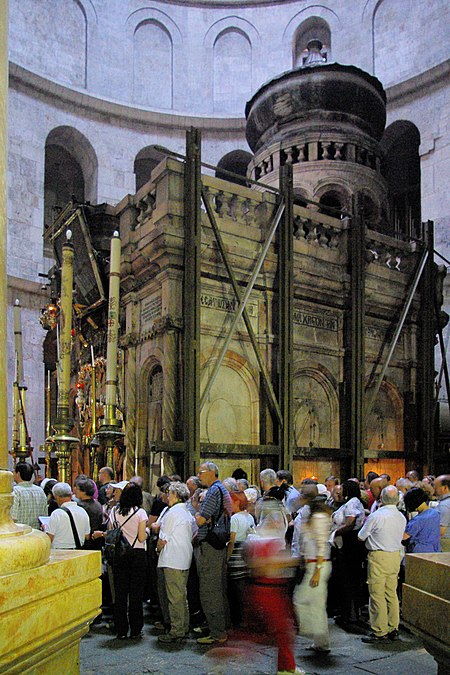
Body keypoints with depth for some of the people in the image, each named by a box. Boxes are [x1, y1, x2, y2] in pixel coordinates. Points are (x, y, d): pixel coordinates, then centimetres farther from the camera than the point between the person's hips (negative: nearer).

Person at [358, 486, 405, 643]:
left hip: (378, 557, -7)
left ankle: (380, 632, 3)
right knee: (391, 593, 15)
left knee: (377, 595, -1)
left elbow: (361, 537, -4)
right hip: (396, 555, 7)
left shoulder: (375, 516, -14)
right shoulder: (401, 517, 5)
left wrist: (365, 523, 15)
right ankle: (393, 629, 21)